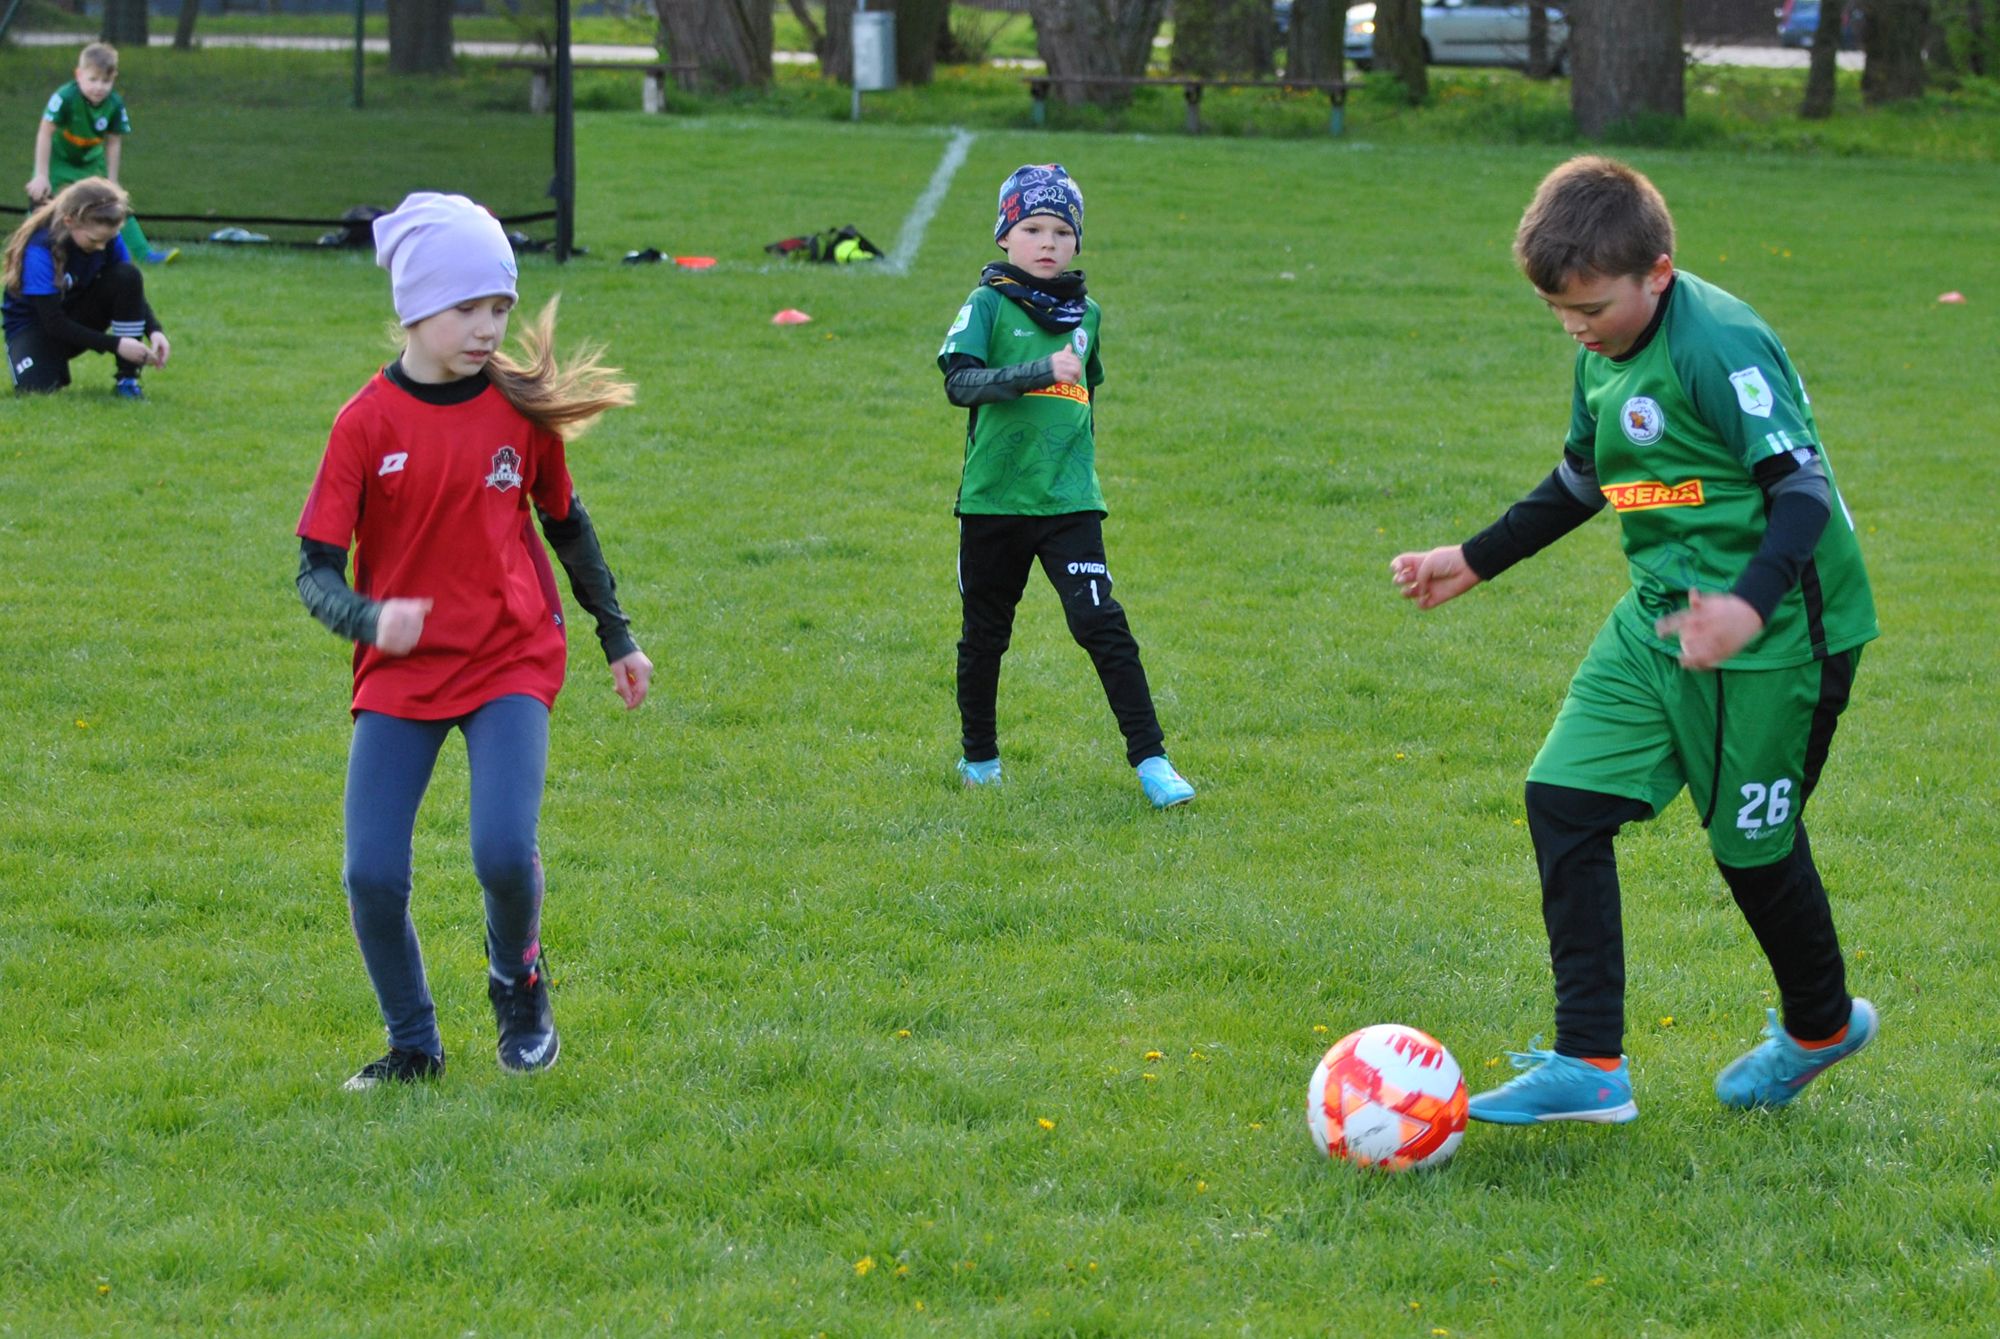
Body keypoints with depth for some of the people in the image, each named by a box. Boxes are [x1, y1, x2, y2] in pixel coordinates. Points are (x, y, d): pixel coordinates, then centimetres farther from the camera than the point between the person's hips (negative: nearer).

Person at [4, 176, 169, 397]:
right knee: (36, 387, -35)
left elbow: (133, 291, -6)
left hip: (80, 319, 4)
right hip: (34, 325, -4)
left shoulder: (107, 238, -16)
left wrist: (154, 331, -27)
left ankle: (127, 379, -17)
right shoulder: (39, 251, -31)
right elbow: (54, 324, -29)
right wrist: (116, 345, -34)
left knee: (128, 276, -24)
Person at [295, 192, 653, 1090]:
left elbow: (565, 524, 15)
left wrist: (617, 637, 21)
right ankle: (412, 1047, 17)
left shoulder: (521, 407, -2)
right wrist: (369, 620, -30)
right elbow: (315, 571, -9)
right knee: (371, 876, -7)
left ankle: (520, 986, 14)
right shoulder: (368, 422, -8)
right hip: (398, 674, 0)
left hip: (510, 663, 0)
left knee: (504, 853, -19)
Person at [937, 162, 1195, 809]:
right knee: (984, 635, 11)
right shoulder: (989, 305, -4)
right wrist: (1042, 372, -30)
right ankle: (979, 757, 30)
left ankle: (1150, 760, -11)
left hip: (1069, 501, 2)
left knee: (1101, 623, -12)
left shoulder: (1085, 314, 10)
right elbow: (960, 381, -20)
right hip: (994, 500, -2)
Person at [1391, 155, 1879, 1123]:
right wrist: (1474, 562, 29)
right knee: (1562, 797, -3)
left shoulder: (1719, 345, -21)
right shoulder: (1603, 355, 7)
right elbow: (1583, 482, 24)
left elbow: (1805, 489, -26)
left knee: (1752, 843, 4)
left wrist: (1751, 605, -41)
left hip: (1772, 634, -8)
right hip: (1661, 617, 8)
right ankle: (1590, 1063, -1)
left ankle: (1821, 1027, 34)